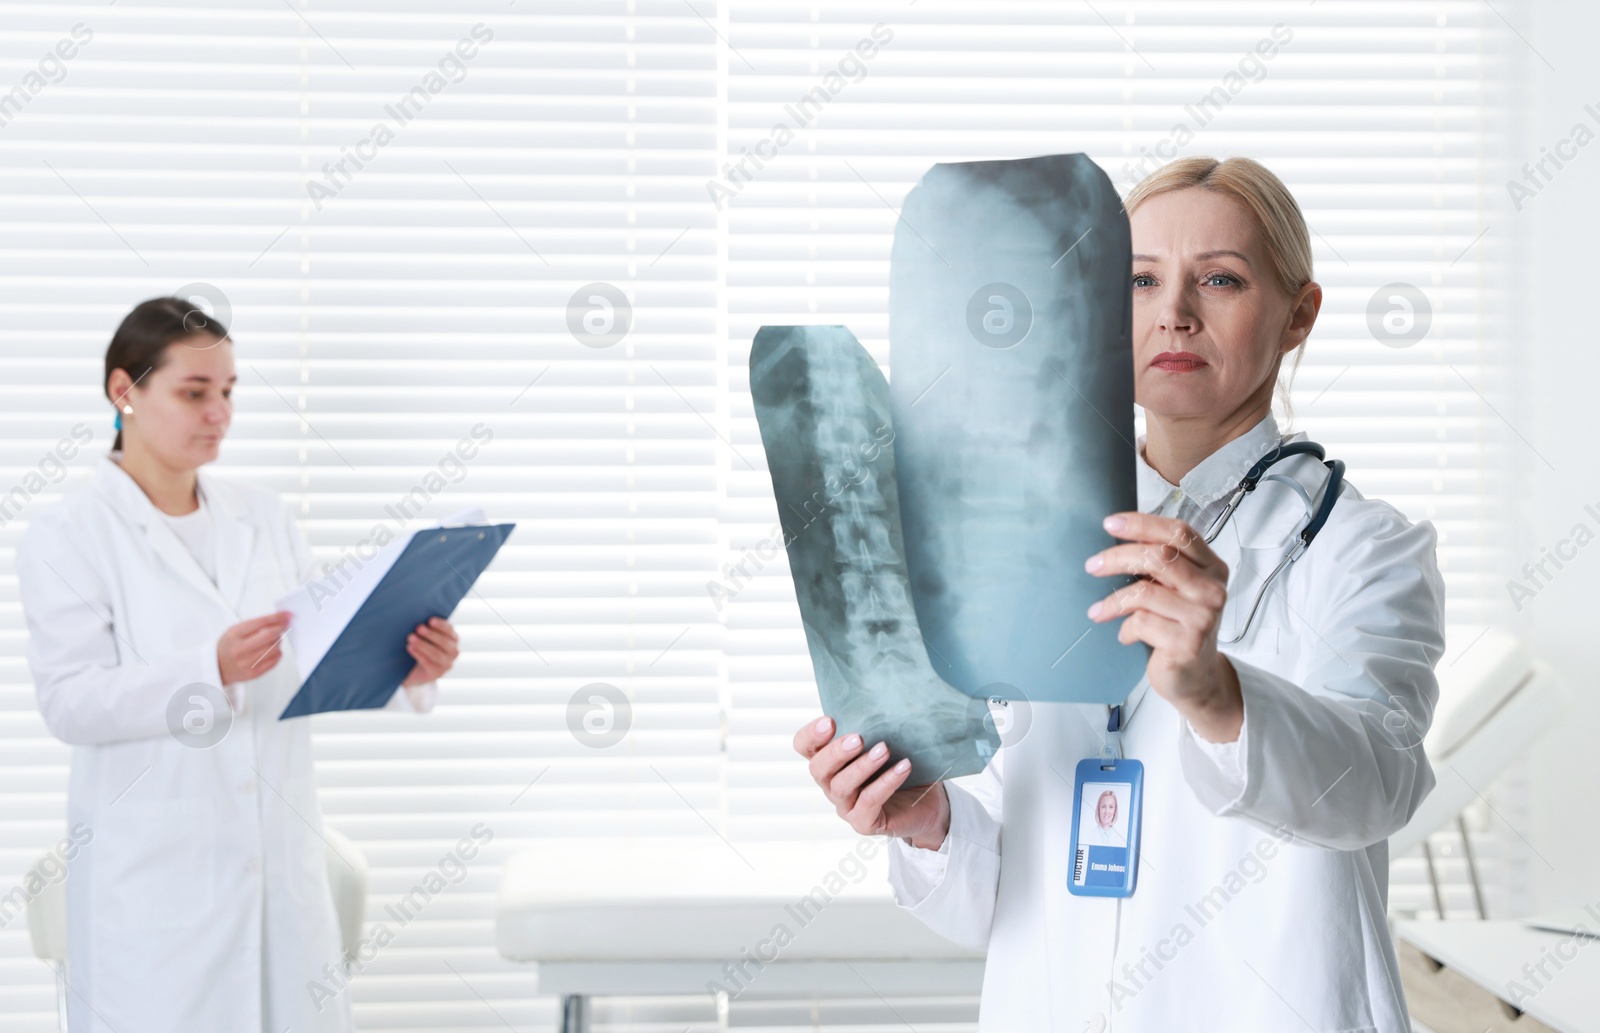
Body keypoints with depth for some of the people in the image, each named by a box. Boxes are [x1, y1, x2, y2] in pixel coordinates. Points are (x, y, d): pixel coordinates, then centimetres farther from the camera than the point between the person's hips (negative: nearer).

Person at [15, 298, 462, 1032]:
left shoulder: (263, 518, 12)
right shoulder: (64, 538, -4)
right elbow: (69, 701, -15)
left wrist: (404, 670, -13)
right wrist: (212, 669, -30)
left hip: (281, 860, 5)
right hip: (154, 879, -4)